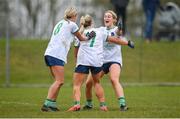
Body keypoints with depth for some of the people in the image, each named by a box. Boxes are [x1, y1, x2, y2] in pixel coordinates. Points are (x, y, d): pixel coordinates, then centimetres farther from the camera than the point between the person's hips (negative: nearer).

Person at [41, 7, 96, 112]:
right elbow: (81, 38, 14)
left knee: (59, 81, 11)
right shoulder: (72, 25, 0)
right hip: (57, 55, -8)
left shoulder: (60, 23, 23)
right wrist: (89, 37, 31)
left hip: (49, 53, 9)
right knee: (59, 81, -10)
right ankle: (47, 104, -18)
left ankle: (52, 104, 6)